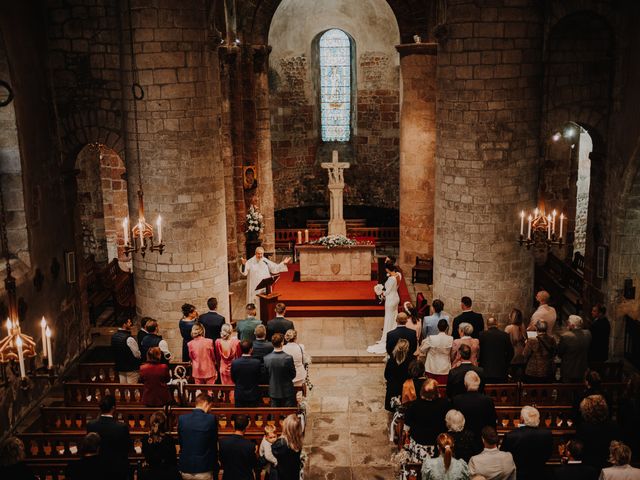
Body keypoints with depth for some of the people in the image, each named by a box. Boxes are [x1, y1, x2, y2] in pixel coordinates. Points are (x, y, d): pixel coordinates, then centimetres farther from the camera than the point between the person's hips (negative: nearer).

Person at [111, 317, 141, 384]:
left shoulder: (113, 336, 1)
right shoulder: (129, 339, -24)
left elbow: (114, 352, 12)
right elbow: (137, 354, -18)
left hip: (120, 367, 8)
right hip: (131, 368, -8)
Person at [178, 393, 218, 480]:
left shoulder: (182, 418, -2)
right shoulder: (211, 419, -11)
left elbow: (180, 443, 6)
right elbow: (214, 446, -5)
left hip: (185, 470, 3)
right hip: (204, 470, -3)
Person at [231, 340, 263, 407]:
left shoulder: (234, 363, -12)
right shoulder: (257, 362, -16)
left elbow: (233, 379, 1)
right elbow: (260, 378, -2)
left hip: (239, 396, 1)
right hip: (253, 396, -1)